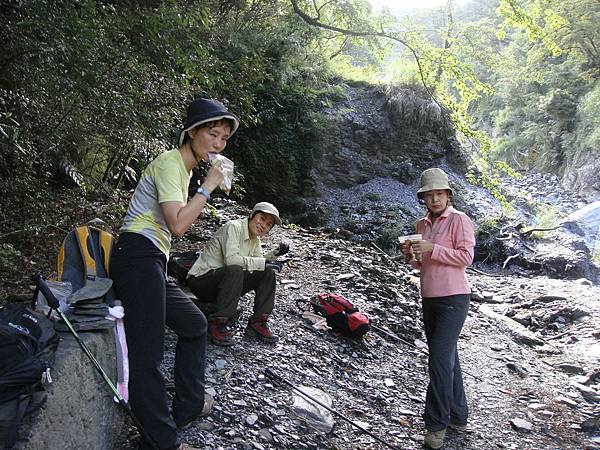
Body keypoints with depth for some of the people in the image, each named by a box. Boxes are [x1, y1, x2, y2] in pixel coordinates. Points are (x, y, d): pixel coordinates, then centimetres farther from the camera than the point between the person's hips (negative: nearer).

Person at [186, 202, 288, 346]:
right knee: (235, 271, -37)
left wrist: (275, 254, -10)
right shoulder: (233, 227, -18)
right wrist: (264, 263, -28)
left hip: (228, 280, 8)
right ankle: (216, 324, -27)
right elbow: (231, 259, -32)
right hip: (201, 280, -8)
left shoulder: (255, 239, 8)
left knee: (268, 273, -5)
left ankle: (257, 323, -5)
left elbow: (258, 263, 6)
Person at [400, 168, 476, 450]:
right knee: (447, 358, 13)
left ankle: (437, 424, -3)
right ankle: (458, 416, 25)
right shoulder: (422, 225, 15)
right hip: (429, 298, 8)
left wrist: (432, 248, -21)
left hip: (453, 299, -7)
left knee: (440, 359, -12)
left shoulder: (459, 220, -6)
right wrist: (410, 254, 0)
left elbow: (465, 257, -14)